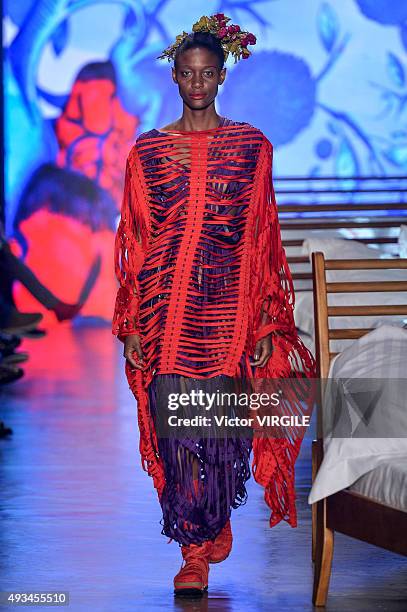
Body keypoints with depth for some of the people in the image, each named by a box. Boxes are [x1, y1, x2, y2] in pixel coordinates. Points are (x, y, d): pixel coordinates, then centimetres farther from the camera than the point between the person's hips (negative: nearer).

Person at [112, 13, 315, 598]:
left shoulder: (252, 146, 6)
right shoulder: (148, 150, 7)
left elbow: (262, 238, 5)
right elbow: (136, 242, 6)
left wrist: (266, 323, 0)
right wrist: (131, 324, 1)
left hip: (228, 299, 0)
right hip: (166, 303, 0)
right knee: (174, 420, -4)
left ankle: (214, 524, 23)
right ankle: (196, 551, 9)